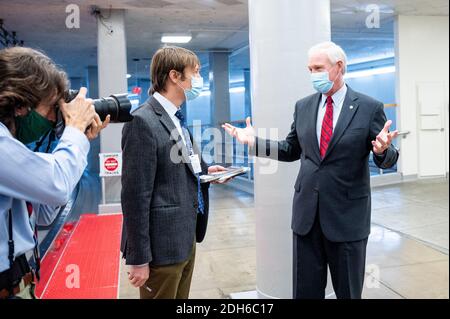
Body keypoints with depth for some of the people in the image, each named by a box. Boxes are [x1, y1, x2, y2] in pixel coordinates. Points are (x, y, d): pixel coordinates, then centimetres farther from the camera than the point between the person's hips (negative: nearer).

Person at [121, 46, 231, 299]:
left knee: (181, 302, 21)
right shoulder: (143, 122, -18)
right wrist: (139, 258, -18)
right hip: (163, 244, -9)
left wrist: (205, 171, 4)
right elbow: (136, 196, -20)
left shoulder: (177, 119, 11)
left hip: (186, 237, 9)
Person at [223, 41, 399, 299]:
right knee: (305, 290, 15)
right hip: (307, 211, 4)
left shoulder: (369, 107, -6)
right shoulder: (303, 106, 6)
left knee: (348, 291, 14)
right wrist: (254, 141, 1)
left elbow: (388, 160, -5)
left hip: (348, 214, -3)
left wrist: (382, 149, -28)